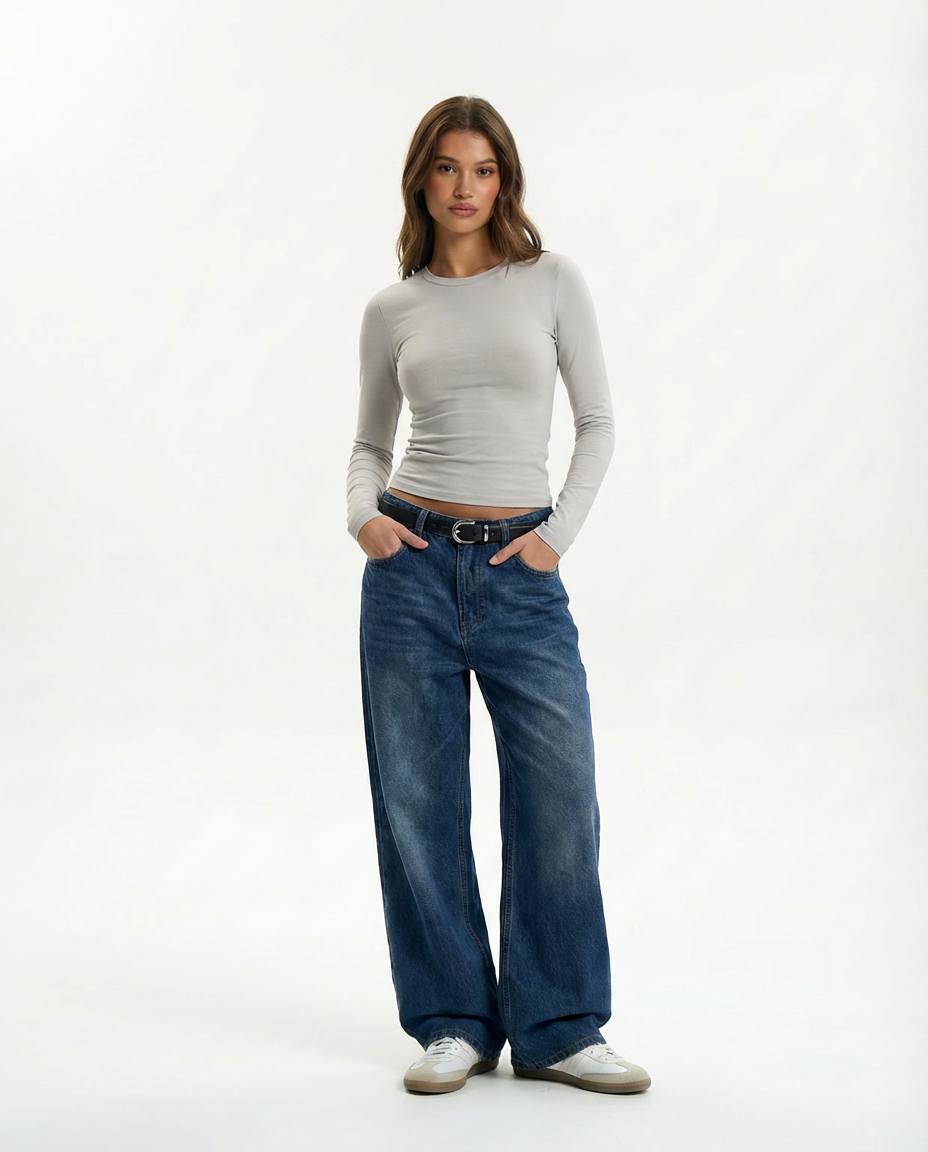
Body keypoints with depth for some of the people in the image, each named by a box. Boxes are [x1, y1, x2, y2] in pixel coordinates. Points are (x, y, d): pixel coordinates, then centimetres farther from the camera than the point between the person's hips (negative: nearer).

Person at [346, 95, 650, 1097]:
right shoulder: (393, 310, 9)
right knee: (418, 798, 3)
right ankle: (453, 1024, 16)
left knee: (558, 796, -4)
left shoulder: (552, 282, 5)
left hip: (520, 571, -1)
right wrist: (362, 512, -4)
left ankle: (557, 1030, 10)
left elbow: (597, 422, 7)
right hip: (414, 562, 1)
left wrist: (560, 532, -4)